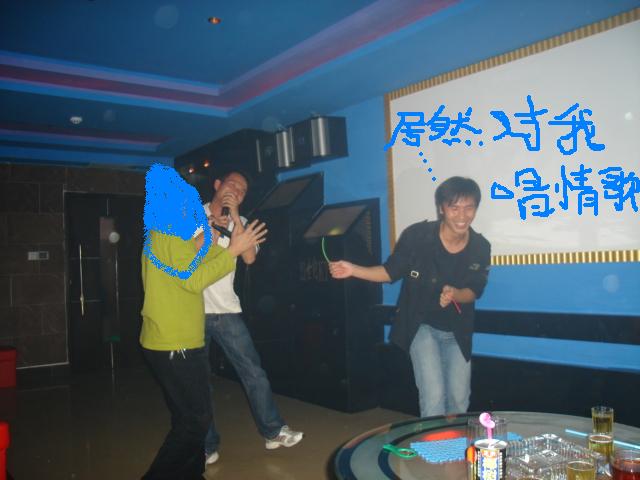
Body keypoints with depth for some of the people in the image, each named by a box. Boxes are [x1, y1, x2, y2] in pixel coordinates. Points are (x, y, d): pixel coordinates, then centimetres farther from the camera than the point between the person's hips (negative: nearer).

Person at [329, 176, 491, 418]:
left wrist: (454, 294, -30)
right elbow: (391, 272, -11)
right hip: (422, 324, -3)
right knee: (433, 397, -12)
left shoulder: (480, 247, -14)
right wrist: (353, 270, -23)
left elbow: (474, 291, -7)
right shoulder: (416, 235, -23)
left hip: (457, 331, 3)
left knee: (459, 399, 12)